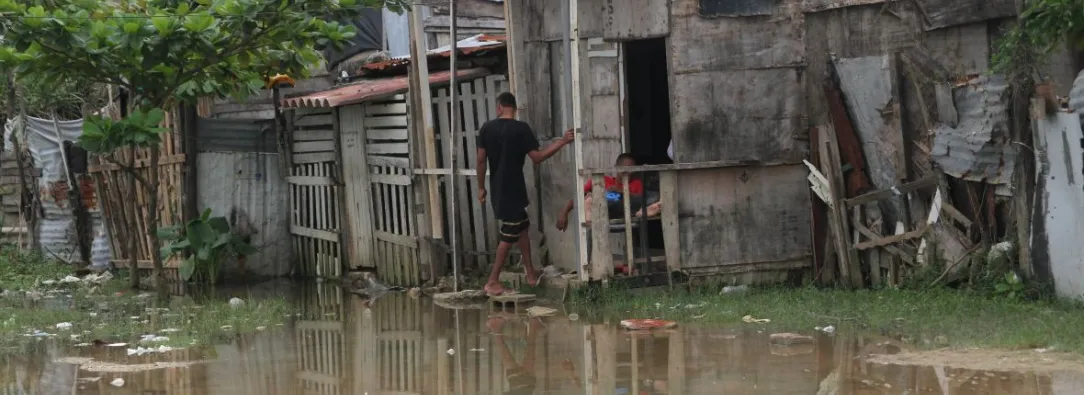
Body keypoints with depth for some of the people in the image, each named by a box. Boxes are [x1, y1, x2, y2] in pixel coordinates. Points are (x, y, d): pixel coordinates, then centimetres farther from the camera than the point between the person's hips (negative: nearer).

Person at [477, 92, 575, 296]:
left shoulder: (487, 128, 2)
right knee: (509, 236, 0)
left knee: (522, 228, 19)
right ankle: (493, 282, 0)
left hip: (497, 189, 6)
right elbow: (537, 157, -13)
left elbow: (481, 159, 3)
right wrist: (562, 142, -8)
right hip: (513, 189, -6)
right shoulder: (521, 128, -13)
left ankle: (530, 273, 23)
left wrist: (481, 186, 14)